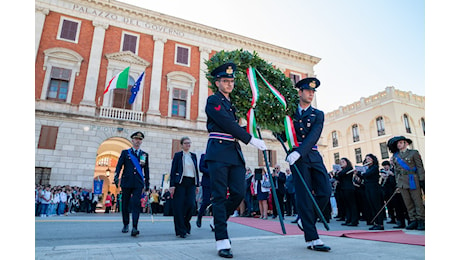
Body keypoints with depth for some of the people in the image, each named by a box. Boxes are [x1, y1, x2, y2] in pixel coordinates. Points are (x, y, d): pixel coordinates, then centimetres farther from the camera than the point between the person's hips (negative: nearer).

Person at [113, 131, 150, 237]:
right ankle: (126, 225, 26)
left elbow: (146, 170, 13)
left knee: (136, 204, -10)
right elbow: (119, 165, -1)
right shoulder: (125, 152, 7)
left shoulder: (144, 155, 11)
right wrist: (116, 177, -15)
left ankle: (134, 228, -11)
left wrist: (147, 183, 12)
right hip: (126, 183, 0)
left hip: (138, 184, 0)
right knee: (125, 204, 9)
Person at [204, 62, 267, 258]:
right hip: (219, 152, -7)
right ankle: (222, 241, 1)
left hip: (235, 153, 7)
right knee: (220, 196, -5)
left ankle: (219, 219, 26)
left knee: (239, 193, 1)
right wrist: (251, 140, -13)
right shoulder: (213, 100, -1)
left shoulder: (232, 103, 23)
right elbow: (227, 124, -13)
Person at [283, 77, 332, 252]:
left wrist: (299, 152, -21)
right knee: (304, 196, -5)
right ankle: (311, 239, -1)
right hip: (296, 157, -2)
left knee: (325, 192, -5)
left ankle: (306, 220, 19)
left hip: (313, 157, 3)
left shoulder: (318, 114, 11)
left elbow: (314, 136, -7)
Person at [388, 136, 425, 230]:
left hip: (413, 180, -4)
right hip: (402, 182, 4)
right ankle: (413, 221, 9)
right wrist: (397, 183, 11)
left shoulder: (413, 153, 4)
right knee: (408, 203, 4)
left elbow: (420, 167, 0)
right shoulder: (395, 156, 13)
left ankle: (421, 221, 5)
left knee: (418, 201, -2)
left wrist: (422, 180, -8)